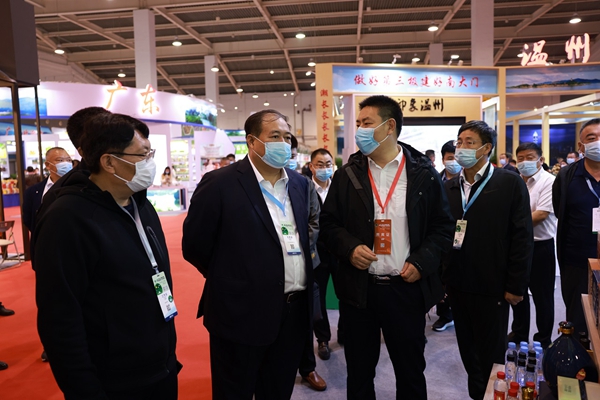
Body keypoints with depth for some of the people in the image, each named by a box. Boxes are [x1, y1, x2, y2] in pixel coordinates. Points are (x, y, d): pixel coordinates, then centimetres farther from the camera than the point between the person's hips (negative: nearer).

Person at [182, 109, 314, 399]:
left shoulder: (300, 184, 6)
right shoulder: (220, 184, -12)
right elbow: (194, 245, -7)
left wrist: (306, 276, 7)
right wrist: (229, 281, 2)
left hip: (295, 313, 5)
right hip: (242, 313, -5)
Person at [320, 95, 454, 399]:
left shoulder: (423, 173, -2)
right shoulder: (347, 175, 2)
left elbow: (443, 226, 2)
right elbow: (329, 223, 5)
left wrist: (422, 261, -12)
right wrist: (349, 248, -13)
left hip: (407, 288, -1)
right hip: (358, 288, 1)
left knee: (411, 371, 16)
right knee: (359, 372, 17)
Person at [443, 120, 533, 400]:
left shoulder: (510, 183, -6)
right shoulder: (448, 187, 7)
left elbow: (522, 238, -9)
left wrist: (516, 285, -11)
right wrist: (440, 276, 3)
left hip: (492, 286, -4)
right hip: (457, 284, 5)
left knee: (491, 355, 10)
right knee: (468, 353, 17)